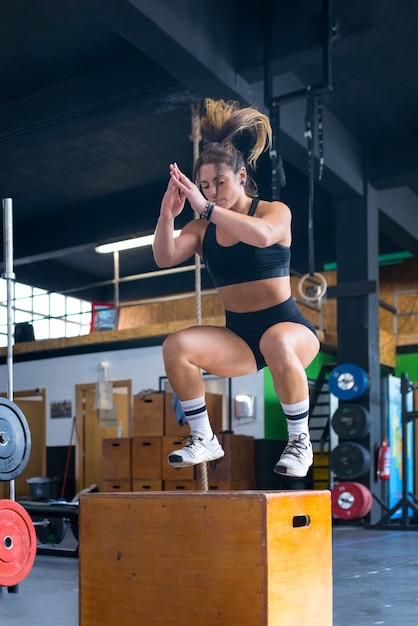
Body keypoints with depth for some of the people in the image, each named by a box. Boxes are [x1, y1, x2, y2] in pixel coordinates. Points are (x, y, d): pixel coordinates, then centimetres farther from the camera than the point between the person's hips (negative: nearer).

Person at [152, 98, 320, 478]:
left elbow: (262, 235, -30)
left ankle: (300, 441, -16)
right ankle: (204, 440, -6)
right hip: (237, 336, 3)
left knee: (277, 344, -39)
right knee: (176, 347, -23)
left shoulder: (276, 211, -6)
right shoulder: (202, 228, 3)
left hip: (287, 326, -3)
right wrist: (167, 215, -29)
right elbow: (165, 258, -13)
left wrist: (206, 207, -35)